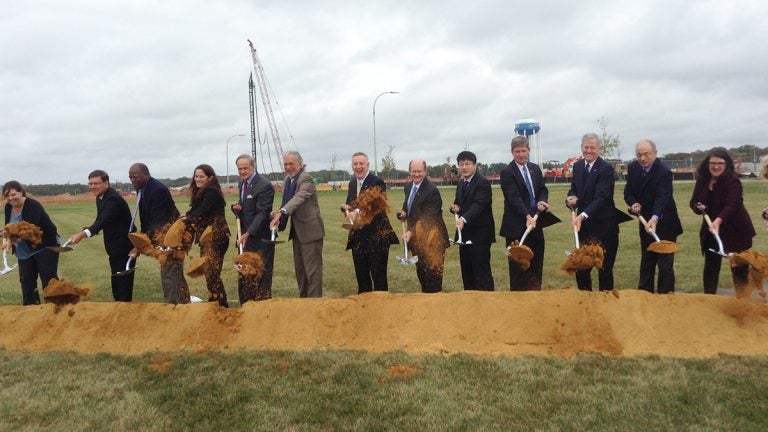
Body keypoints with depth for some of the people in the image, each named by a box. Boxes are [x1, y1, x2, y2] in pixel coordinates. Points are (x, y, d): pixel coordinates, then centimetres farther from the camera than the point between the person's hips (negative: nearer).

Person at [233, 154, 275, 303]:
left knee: (261, 275, 1)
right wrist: (237, 207, -2)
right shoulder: (241, 182, 10)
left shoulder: (264, 185, -17)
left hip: (260, 237, -8)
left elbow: (262, 213, -21)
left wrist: (248, 234, -28)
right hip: (245, 235, 8)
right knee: (244, 274, 11)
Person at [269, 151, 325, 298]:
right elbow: (288, 202, 11)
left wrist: (281, 213, -46)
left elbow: (299, 197, -33)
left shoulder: (306, 178, -16)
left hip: (310, 230, -8)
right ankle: (303, 299, 29)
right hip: (297, 231, 9)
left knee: (312, 270, -3)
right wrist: (278, 215, -10)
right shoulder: (287, 180, 9)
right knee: (299, 269, 16)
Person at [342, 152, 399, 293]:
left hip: (377, 236, -7)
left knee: (379, 276, 1)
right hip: (358, 237, 7)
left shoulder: (377, 182, -12)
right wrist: (346, 208, -7)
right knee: (361, 275, 15)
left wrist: (358, 212, -34)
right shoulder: (352, 183, 11)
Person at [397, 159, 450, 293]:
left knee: (432, 273, -1)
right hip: (417, 238, 8)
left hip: (431, 238, -8)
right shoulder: (408, 186, 6)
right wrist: (403, 212, -4)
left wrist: (411, 232, -34)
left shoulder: (432, 190, -20)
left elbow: (427, 218, -24)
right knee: (421, 272, 16)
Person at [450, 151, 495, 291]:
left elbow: (478, 205, -29)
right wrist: (455, 207, -3)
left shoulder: (483, 183, -15)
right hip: (464, 233, 9)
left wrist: (464, 219, -45)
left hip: (479, 234, -9)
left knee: (482, 272, -6)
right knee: (466, 271, 15)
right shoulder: (461, 183, 12)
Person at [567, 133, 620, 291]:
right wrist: (572, 198, -10)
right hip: (584, 225, 6)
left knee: (605, 268, 5)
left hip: (604, 226, -6)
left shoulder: (606, 169, -15)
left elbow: (601, 197, -24)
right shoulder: (577, 166, 7)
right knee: (580, 266, 10)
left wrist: (583, 215, -38)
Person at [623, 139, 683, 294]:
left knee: (665, 264, -1)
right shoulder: (632, 167, -3)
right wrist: (633, 204, -20)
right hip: (645, 222, 6)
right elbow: (628, 192, 3)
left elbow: (662, 197, -34)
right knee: (646, 262, 16)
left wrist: (655, 218, -50)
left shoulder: (664, 172, -22)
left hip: (664, 223, -6)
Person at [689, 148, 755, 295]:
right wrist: (698, 207, -18)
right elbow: (694, 201, 6)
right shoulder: (702, 180, -1)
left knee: (739, 267, 1)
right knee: (710, 267, 11)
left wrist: (718, 221, -48)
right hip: (710, 230, 5)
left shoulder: (733, 181, -19)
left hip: (735, 230, -5)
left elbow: (732, 205, -31)